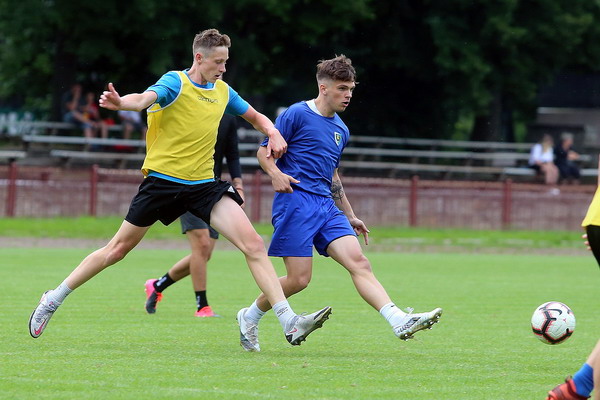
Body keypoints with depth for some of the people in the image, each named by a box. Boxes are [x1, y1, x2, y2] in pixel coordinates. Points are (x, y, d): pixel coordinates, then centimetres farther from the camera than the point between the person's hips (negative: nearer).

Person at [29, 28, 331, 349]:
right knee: (118, 249, 4)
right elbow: (144, 99, -30)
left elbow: (256, 117, 27)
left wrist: (274, 134, 4)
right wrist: (119, 102, -53)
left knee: (253, 244, -13)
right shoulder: (175, 82, -9)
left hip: (204, 184, 5)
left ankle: (289, 322, -16)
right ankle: (53, 299, 21)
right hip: (163, 178, -4)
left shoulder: (223, 91, 10)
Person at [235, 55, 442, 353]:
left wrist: (350, 216, 30)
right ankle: (250, 317, 15)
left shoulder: (340, 130, 20)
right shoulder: (297, 115, -3)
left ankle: (400, 322, -25)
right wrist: (276, 174, -25)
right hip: (295, 202, -7)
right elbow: (264, 151, -4)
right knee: (298, 279, -10)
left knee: (358, 262, -11)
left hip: (326, 206, 7)